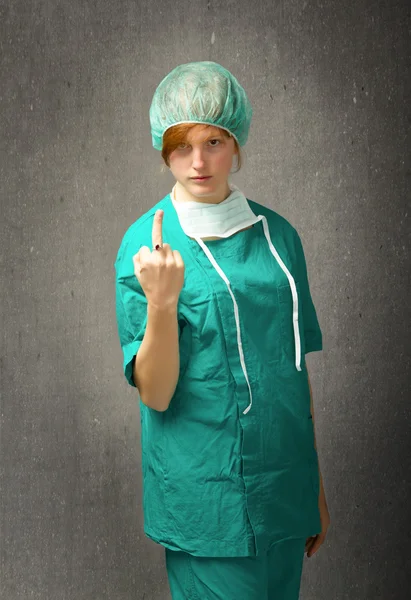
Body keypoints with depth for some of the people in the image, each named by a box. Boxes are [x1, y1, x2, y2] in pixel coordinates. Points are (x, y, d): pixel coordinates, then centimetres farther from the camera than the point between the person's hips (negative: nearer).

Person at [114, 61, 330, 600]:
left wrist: (316, 488, 14)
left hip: (285, 488, 5)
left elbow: (295, 366, 11)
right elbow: (155, 393, -12)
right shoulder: (145, 243, -8)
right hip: (206, 499, -4)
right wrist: (161, 301, -28)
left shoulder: (277, 233, 4)